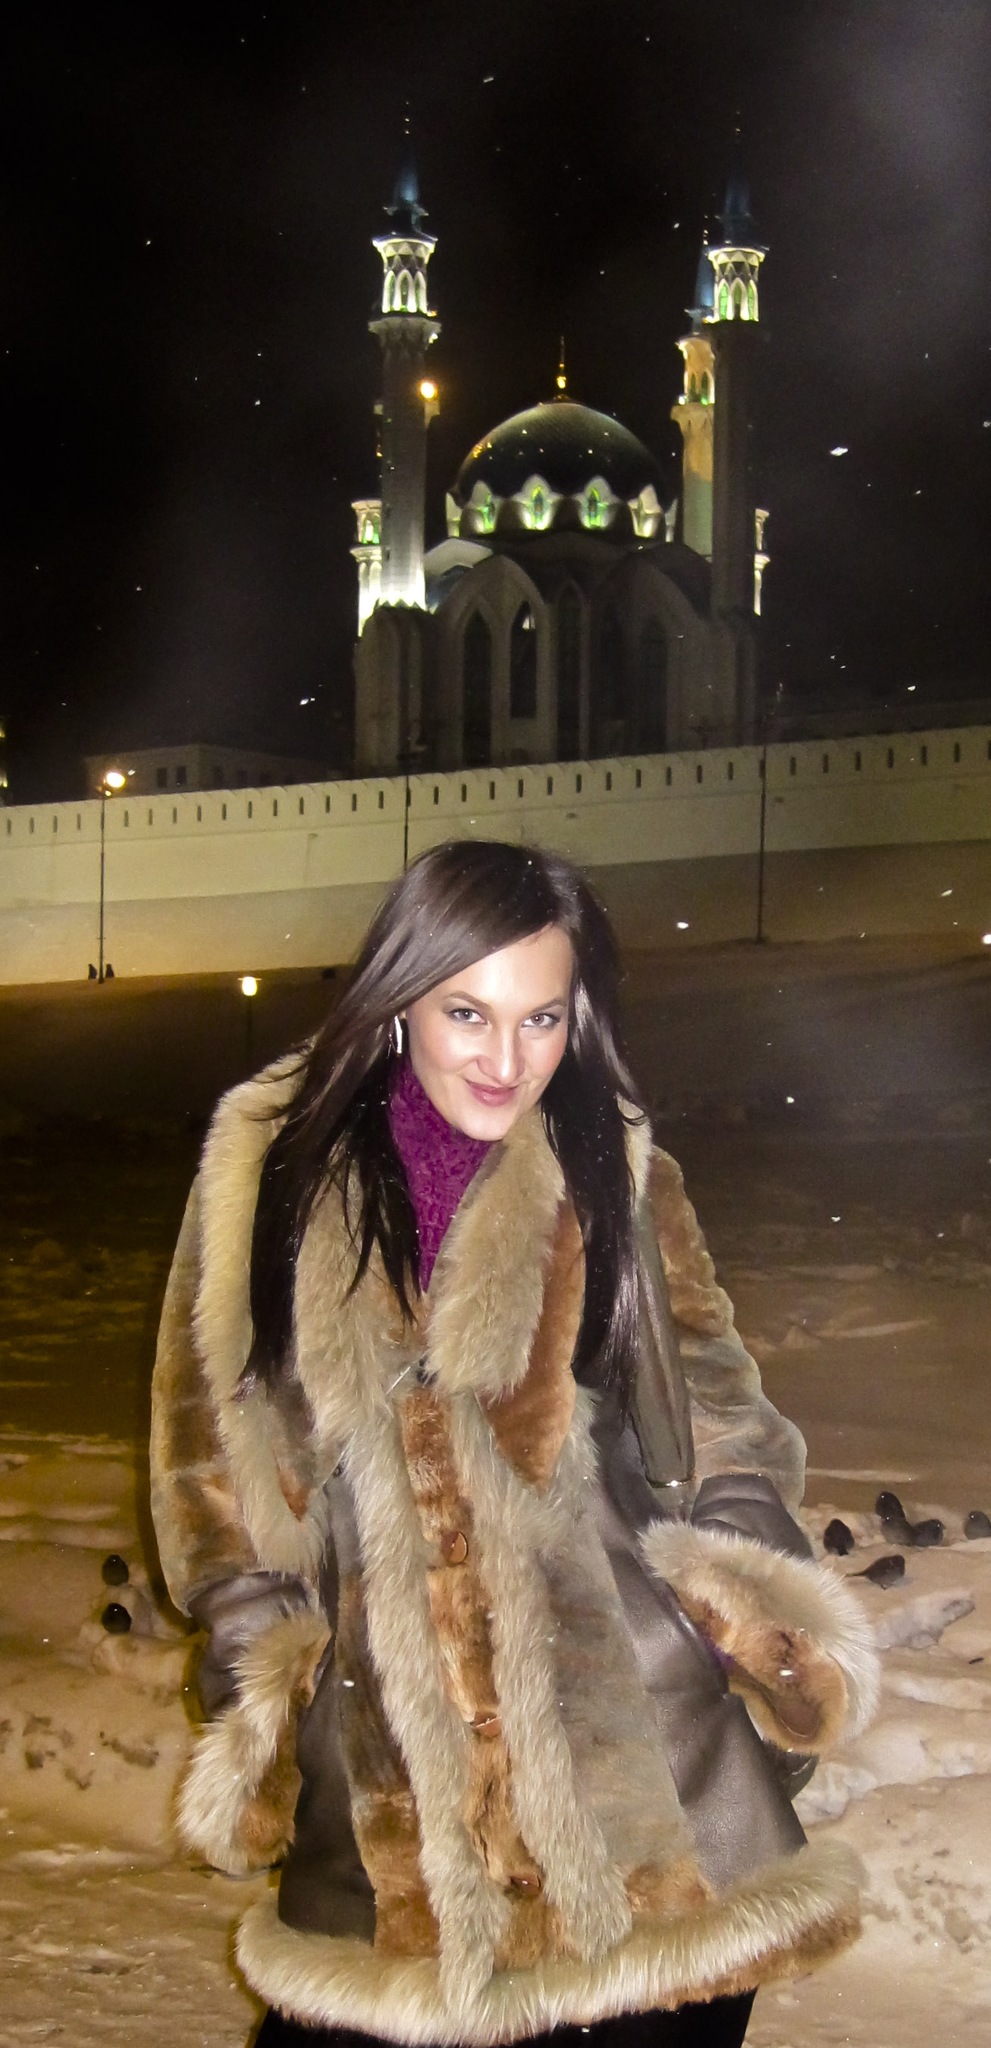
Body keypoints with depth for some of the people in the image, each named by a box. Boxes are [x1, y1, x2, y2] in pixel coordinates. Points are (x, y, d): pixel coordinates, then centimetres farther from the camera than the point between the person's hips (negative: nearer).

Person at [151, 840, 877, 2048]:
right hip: (386, 1746, 0)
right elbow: (215, 1455, 9)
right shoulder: (278, 1174, 2)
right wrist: (258, 1682, 7)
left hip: (635, 1734, 0)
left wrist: (767, 1624, -3)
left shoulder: (619, 1181, 5)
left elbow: (720, 1426, 10)